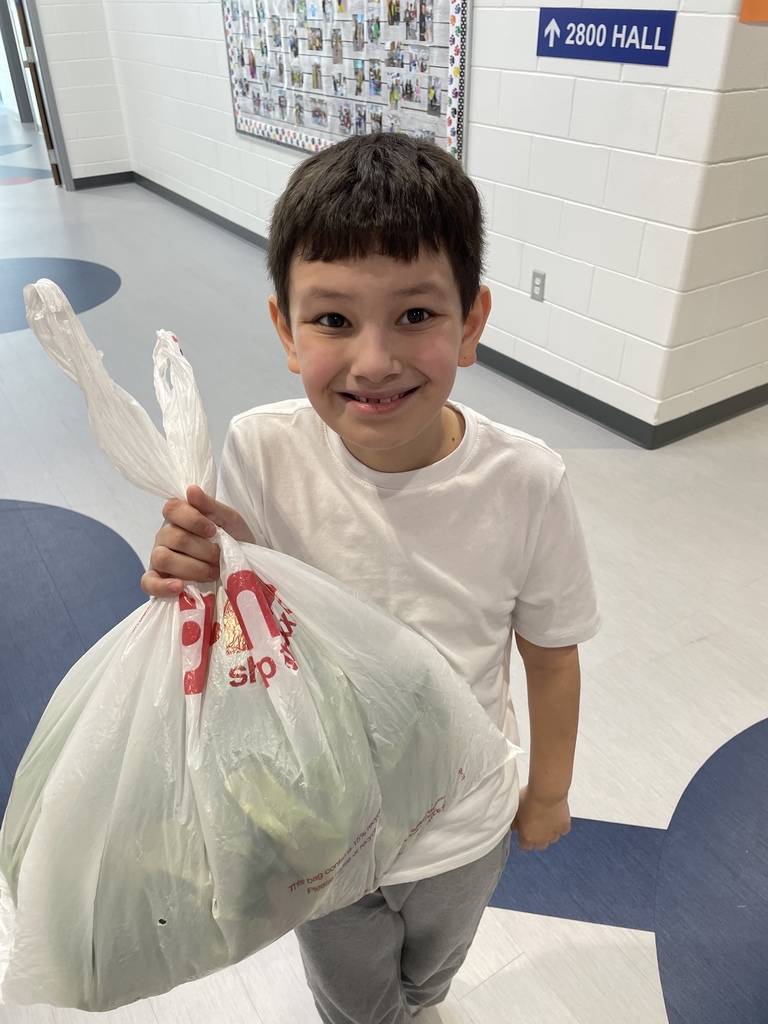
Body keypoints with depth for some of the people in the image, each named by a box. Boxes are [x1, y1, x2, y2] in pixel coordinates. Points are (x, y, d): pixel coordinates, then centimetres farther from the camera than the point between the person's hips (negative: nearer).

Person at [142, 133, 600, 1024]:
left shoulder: (525, 483, -27)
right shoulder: (261, 451, -27)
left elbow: (551, 653, -10)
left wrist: (549, 791, 5)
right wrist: (213, 578, -36)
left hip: (465, 833, 1)